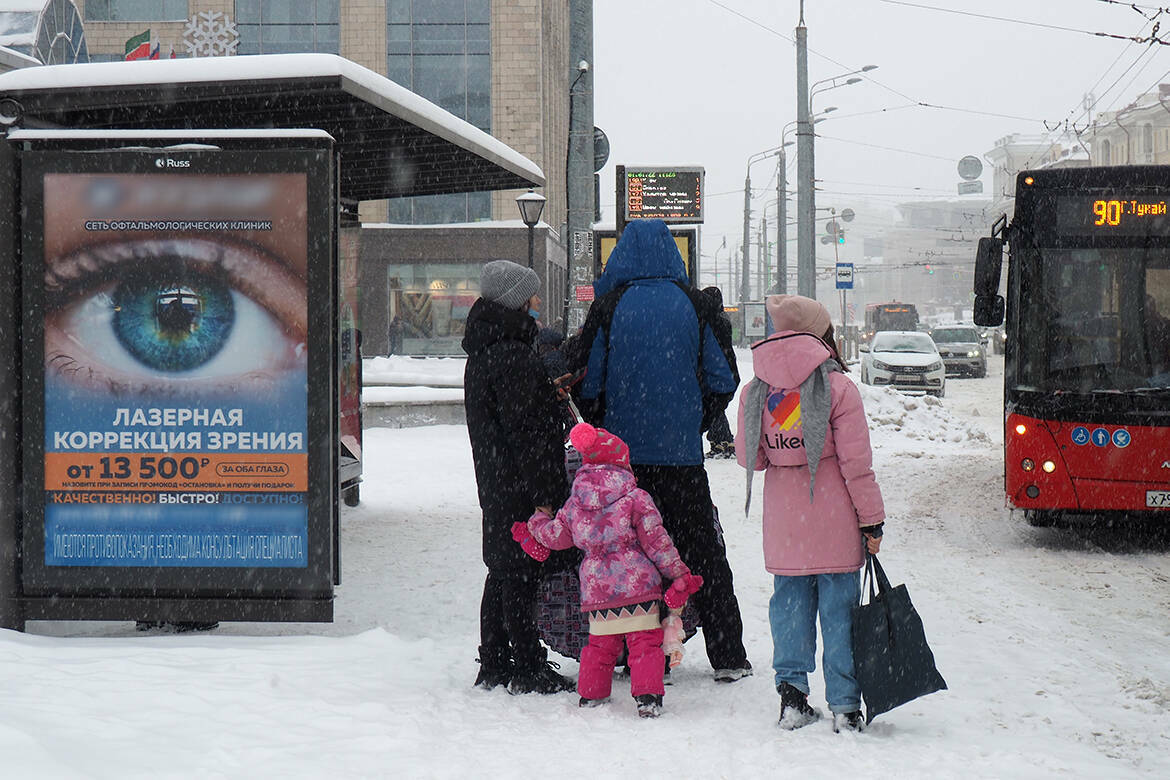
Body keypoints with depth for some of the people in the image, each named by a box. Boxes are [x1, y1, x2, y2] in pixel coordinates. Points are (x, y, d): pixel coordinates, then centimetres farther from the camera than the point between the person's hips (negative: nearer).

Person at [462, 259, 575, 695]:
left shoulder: (484, 352, 15)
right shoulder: (511, 355, -17)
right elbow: (525, 431, -20)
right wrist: (542, 496, -19)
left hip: (495, 484, 10)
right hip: (516, 487, -10)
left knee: (503, 572, 15)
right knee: (520, 574, -5)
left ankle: (494, 665, 21)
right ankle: (529, 670, 0)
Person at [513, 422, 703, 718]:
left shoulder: (574, 504, 6)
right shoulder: (636, 498, -6)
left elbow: (555, 536, 18)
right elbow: (656, 541, -6)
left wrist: (537, 521, 39)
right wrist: (679, 574, 2)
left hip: (596, 588, 4)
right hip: (638, 583, -4)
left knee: (599, 644, 17)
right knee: (645, 640, 1)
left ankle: (590, 695, 21)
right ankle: (647, 696, -9)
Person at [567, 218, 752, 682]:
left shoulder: (609, 307, -4)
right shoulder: (693, 305, -1)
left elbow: (584, 383, -2)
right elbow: (722, 385, 2)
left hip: (623, 453, -1)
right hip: (682, 454, 1)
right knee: (702, 554, 9)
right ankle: (728, 657, 12)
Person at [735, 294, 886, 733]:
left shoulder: (755, 391, 1)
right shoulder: (838, 388, -9)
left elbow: (747, 458, 8)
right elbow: (856, 463, -9)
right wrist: (872, 520, -2)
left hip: (783, 525, 3)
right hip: (834, 524, -3)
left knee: (789, 603, 14)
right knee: (839, 608, 3)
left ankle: (791, 691, 11)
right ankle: (844, 706, 5)